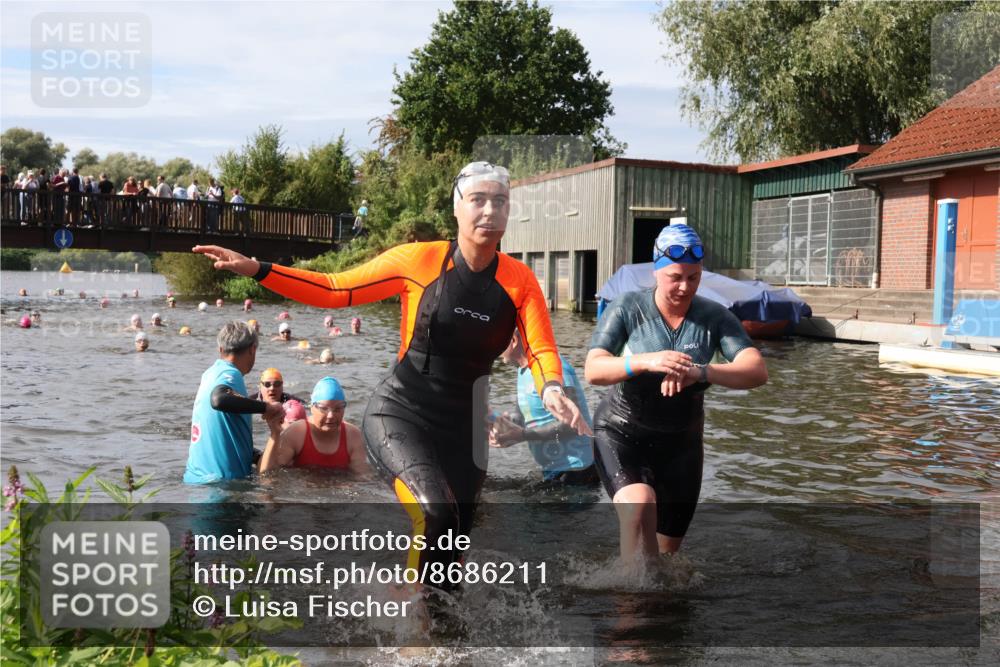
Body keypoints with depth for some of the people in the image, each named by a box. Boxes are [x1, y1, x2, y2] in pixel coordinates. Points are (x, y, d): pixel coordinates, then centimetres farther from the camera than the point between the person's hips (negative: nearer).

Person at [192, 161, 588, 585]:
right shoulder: (419, 260, -9)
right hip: (398, 413, -3)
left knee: (449, 550, 9)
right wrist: (257, 270, -12)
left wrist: (551, 389, -31)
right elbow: (335, 291, -3)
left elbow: (541, 349, -8)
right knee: (433, 513, -28)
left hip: (461, 429, 4)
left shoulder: (519, 280, -3)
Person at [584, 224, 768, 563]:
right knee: (640, 507, -32)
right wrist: (646, 361, -43)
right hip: (621, 434, -3)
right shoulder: (627, 308, -13)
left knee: (666, 549, 11)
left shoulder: (715, 317, -9)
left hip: (680, 443, 4)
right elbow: (593, 370, -24)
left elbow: (757, 371, -22)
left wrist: (700, 372, -41)